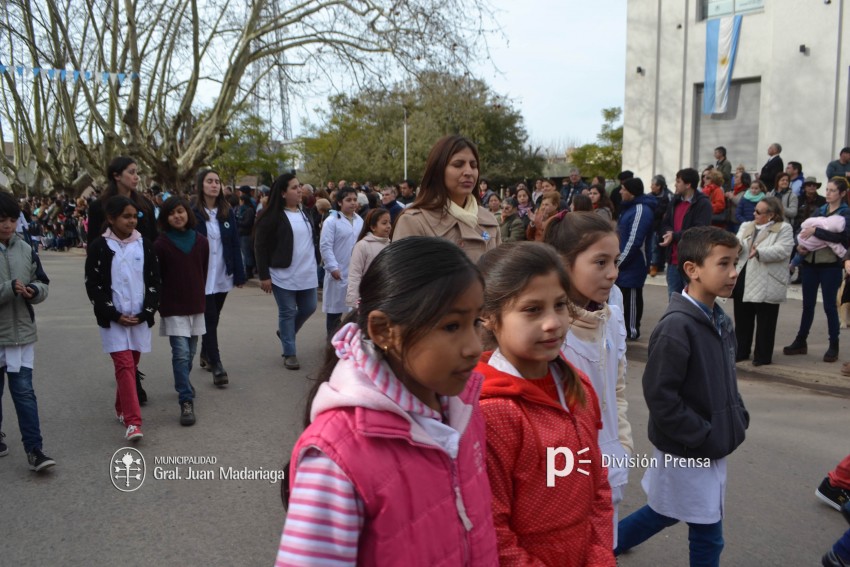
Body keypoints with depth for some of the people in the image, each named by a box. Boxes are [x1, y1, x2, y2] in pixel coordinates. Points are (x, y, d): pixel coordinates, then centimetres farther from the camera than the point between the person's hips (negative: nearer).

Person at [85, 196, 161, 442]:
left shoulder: (145, 245, 4)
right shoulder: (99, 247, -4)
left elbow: (154, 282, 5)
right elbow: (93, 285, -5)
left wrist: (146, 313, -5)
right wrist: (114, 314, -11)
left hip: (140, 318, 3)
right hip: (113, 319, -3)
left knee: (131, 365, 12)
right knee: (124, 365, -11)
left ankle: (122, 409, 31)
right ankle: (133, 421, -12)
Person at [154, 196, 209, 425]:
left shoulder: (200, 242, 3)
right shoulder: (161, 244, -7)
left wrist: (199, 295, 11)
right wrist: (161, 302, -3)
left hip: (196, 305, 4)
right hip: (173, 308, -4)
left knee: (189, 353, 14)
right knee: (181, 353, -10)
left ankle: (183, 386, 37)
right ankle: (186, 401, -9)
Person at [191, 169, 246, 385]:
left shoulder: (227, 212, 5)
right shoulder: (192, 212, -9)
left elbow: (235, 245, 6)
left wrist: (239, 275, 4)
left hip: (222, 276, 5)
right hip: (202, 277, -5)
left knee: (213, 318, 16)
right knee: (210, 319, -4)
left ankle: (206, 355, 33)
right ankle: (216, 366, -1)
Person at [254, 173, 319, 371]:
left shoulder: (306, 212, 9)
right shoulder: (272, 217, -12)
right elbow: (260, 247, -11)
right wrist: (264, 276, -13)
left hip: (307, 273, 6)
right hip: (283, 274, -6)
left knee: (309, 308, 12)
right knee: (287, 312, 2)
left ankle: (286, 333, 38)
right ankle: (289, 353, 14)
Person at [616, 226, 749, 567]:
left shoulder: (719, 320, 4)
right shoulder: (676, 326, -23)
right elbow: (659, 395, -24)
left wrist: (739, 419, 3)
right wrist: (705, 438, -20)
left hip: (713, 444, 9)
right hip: (687, 450, -8)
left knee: (666, 512, 23)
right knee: (707, 534, 5)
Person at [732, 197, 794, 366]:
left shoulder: (784, 229, -5)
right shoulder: (746, 226, 14)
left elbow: (783, 250, -18)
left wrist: (760, 252, -30)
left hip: (767, 284, -6)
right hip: (744, 280, 6)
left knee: (764, 322, 3)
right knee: (742, 319, 13)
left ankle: (763, 356, 13)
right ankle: (740, 352, 24)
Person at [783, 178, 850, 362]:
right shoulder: (820, 211, 11)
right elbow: (804, 229, 12)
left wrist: (815, 231, -24)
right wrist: (800, 244, -8)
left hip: (830, 265, -5)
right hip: (810, 262, 5)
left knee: (829, 305, 0)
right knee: (808, 304, 11)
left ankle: (833, 346, 11)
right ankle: (800, 342, 20)